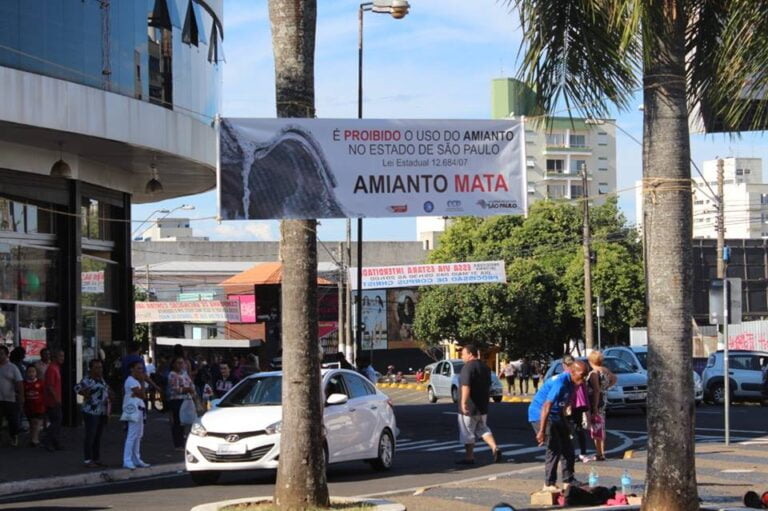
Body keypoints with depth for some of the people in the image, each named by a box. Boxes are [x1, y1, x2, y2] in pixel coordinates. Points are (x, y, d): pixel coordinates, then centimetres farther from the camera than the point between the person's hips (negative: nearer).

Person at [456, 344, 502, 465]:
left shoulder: (468, 367, -18)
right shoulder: (484, 366, 11)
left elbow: (466, 386, -27)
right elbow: (488, 385, 20)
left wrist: (463, 403, -31)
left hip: (470, 407, -8)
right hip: (482, 406, 8)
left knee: (467, 432, 3)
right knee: (482, 429, 18)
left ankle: (469, 457, 9)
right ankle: (495, 448, 1)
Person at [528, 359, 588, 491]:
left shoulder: (570, 383, 4)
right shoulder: (560, 383, -26)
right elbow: (546, 407, -32)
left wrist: (565, 425, 25)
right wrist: (541, 431, -34)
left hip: (555, 416, 10)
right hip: (540, 415, -10)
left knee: (567, 447, 11)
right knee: (554, 448, -14)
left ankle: (568, 480, 20)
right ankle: (549, 484, -7)